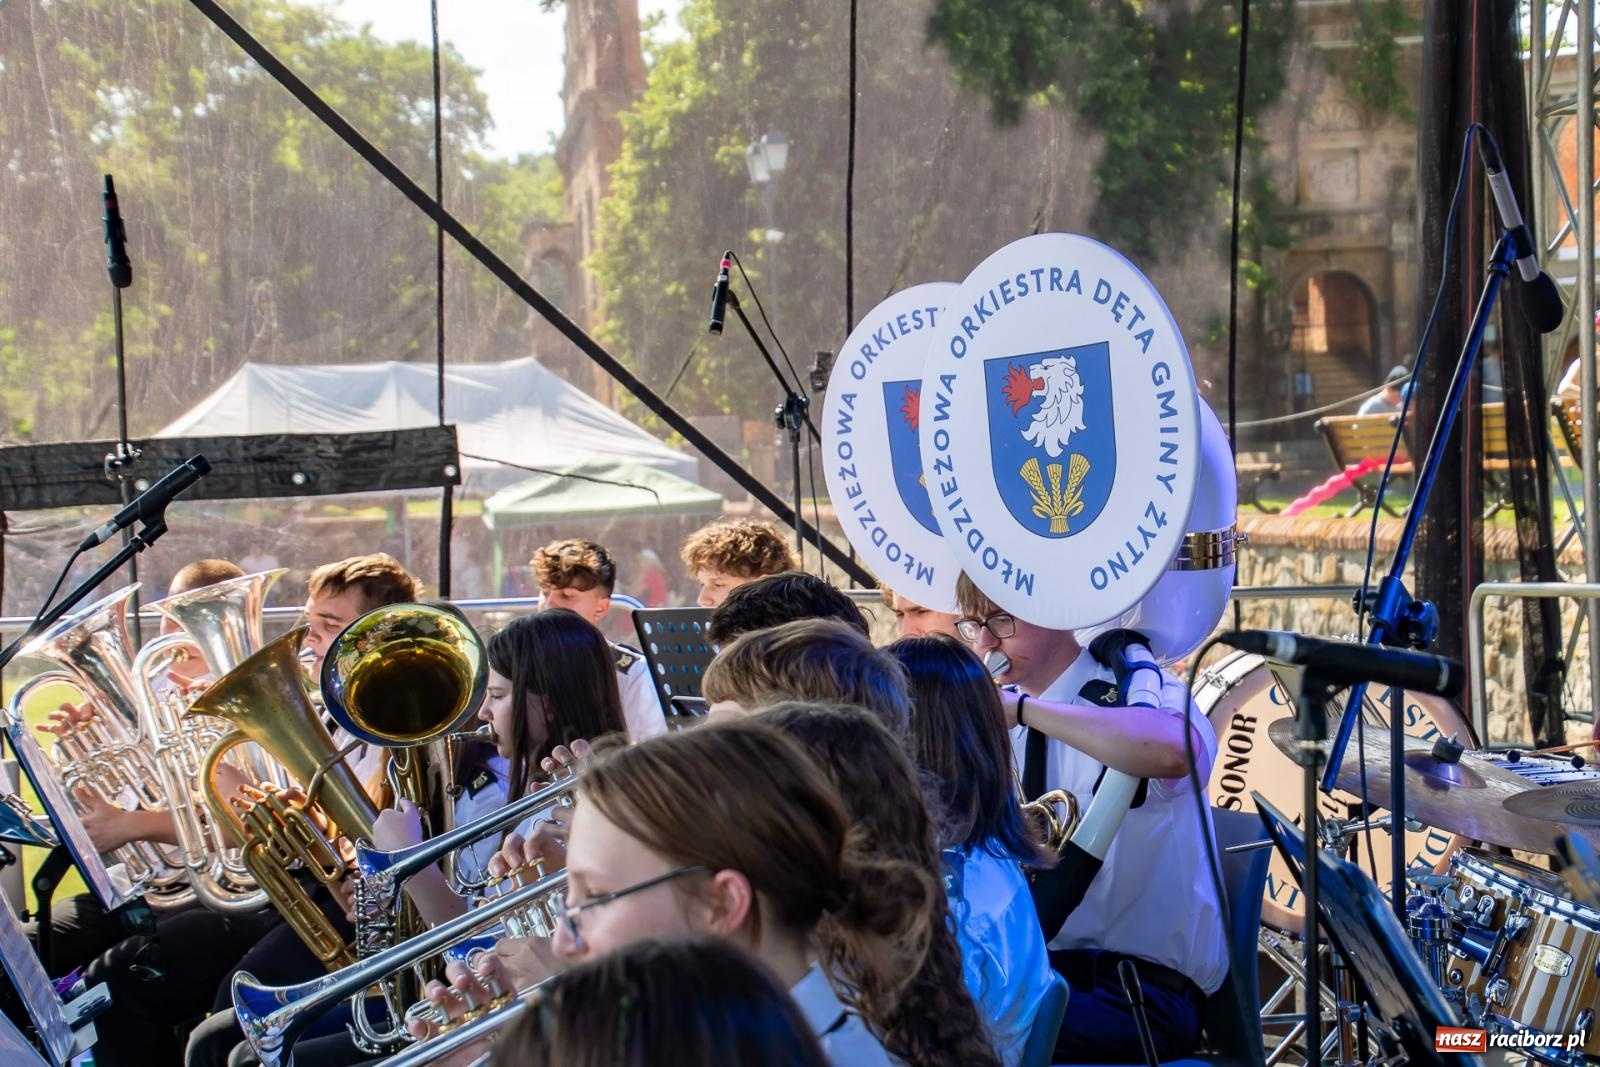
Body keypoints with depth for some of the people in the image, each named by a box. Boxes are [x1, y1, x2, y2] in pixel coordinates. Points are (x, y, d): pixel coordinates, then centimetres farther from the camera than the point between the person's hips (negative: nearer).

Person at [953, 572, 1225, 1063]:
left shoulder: (1139, 693, -6)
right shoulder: (995, 721, 12)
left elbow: (1175, 751, -32)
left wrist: (1023, 709, -29)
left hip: (1140, 987, -5)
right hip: (1031, 970, 5)